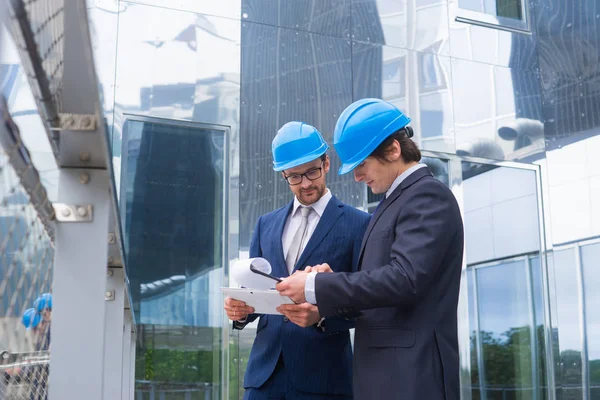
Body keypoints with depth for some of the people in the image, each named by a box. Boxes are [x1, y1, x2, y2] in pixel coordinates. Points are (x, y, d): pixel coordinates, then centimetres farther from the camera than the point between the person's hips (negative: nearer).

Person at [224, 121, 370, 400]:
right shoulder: (265, 225, 14)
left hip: (323, 374, -3)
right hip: (265, 371, 4)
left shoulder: (358, 224, 0)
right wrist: (240, 309, -6)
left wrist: (322, 317, -20)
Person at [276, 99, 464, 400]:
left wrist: (316, 287, -17)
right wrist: (330, 284, 0)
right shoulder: (394, 201, 18)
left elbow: (404, 279, -23)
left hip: (410, 375, -9)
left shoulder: (428, 195, -11)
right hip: (383, 371, 9)